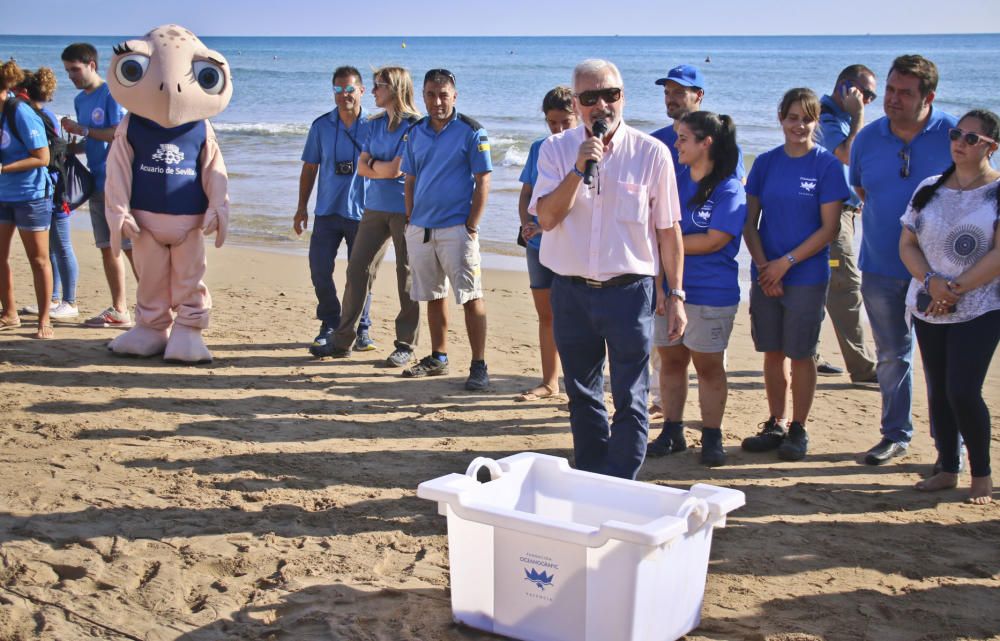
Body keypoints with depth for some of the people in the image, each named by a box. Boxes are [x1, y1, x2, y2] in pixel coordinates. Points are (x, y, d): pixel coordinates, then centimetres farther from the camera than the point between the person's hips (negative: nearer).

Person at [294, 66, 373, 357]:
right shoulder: (321, 126, 4)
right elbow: (309, 168, 10)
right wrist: (302, 208, 6)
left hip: (362, 212, -2)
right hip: (327, 212, 2)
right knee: (320, 270, -1)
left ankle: (360, 329, 19)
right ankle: (330, 326, 16)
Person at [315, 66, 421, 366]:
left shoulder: (414, 125, -9)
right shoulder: (375, 124, 13)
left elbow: (396, 168, -14)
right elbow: (362, 167, 7)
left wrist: (374, 164, 1)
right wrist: (386, 169, -7)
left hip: (405, 210, -6)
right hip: (375, 207, 7)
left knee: (407, 277, 1)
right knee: (357, 270, 4)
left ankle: (406, 346, 8)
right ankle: (343, 340, 12)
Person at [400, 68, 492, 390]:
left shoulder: (471, 131, -6)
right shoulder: (416, 132, 10)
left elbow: (483, 182, -7)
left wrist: (472, 227, -12)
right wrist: (410, 222, 9)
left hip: (456, 228, -5)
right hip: (420, 228, 6)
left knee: (470, 297, -5)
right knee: (432, 296, 14)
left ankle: (479, 365, -1)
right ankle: (438, 358, 26)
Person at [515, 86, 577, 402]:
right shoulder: (539, 148, 10)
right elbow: (526, 193, 14)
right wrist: (526, 225, -6)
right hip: (539, 244, 5)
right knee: (545, 315, 12)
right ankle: (549, 382, 23)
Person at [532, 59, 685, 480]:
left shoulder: (651, 153, -4)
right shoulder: (556, 149, 1)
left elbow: (668, 230, 0)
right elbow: (547, 217, -9)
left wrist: (676, 295, -1)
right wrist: (579, 169, -20)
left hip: (629, 290, -2)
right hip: (571, 291, 3)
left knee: (630, 401, -1)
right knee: (582, 397, 15)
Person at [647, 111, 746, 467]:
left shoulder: (729, 189, -8)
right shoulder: (675, 183, 9)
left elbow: (713, 241, -15)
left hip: (712, 295, -5)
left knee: (708, 365, 4)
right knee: (671, 360, 10)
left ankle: (712, 438, 14)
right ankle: (672, 432, 21)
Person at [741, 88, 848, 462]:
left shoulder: (827, 165, -5)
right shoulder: (766, 163, 6)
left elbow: (829, 228, -8)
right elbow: (750, 222, 6)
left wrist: (785, 262, -13)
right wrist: (763, 266, -7)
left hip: (807, 277, -3)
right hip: (765, 274, 4)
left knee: (800, 355, 3)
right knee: (772, 353, 10)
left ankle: (798, 430, 16)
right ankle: (775, 425, 23)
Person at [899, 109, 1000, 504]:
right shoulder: (929, 189, 9)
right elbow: (907, 243, 6)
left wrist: (956, 289, -15)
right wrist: (931, 281, -11)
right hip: (928, 308, 5)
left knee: (963, 391, -11)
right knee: (937, 392, 9)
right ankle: (948, 470, 21)